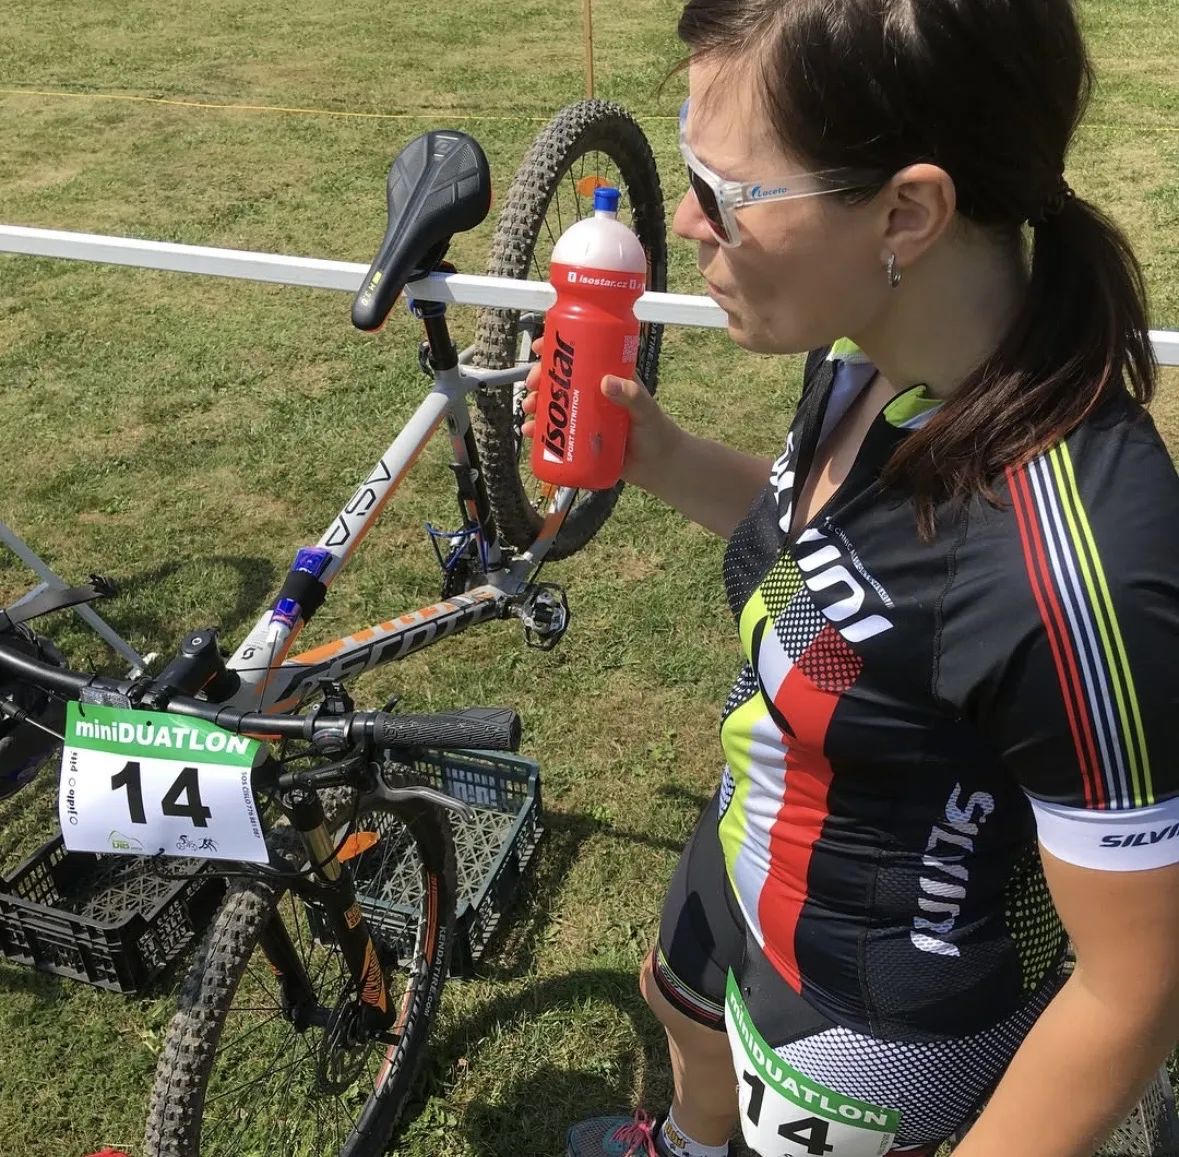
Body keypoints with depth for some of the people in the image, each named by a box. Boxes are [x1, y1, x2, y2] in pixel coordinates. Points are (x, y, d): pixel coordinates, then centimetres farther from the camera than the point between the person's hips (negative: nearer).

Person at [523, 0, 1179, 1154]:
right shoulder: (866, 361, -16)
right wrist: (665, 459, -12)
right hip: (751, 860, 8)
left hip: (880, 1018, -7)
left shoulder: (1073, 571, -40)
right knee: (686, 1013, 36)